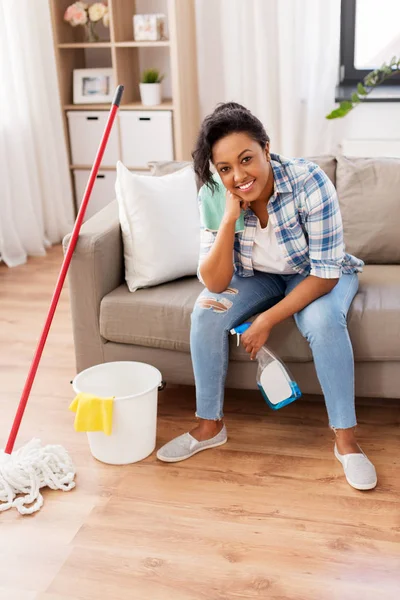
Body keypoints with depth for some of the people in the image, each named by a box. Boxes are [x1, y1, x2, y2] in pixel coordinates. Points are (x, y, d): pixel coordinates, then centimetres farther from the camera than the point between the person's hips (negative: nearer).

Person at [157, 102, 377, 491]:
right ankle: (209, 426, -5)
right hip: (258, 276, 3)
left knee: (324, 321, -33)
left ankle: (345, 439, -17)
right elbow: (215, 283, -25)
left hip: (318, 276, -2)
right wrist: (230, 217, -37)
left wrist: (267, 320, -30)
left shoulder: (309, 182, -31)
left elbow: (324, 273, -27)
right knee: (206, 312, -21)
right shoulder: (214, 198, -21)